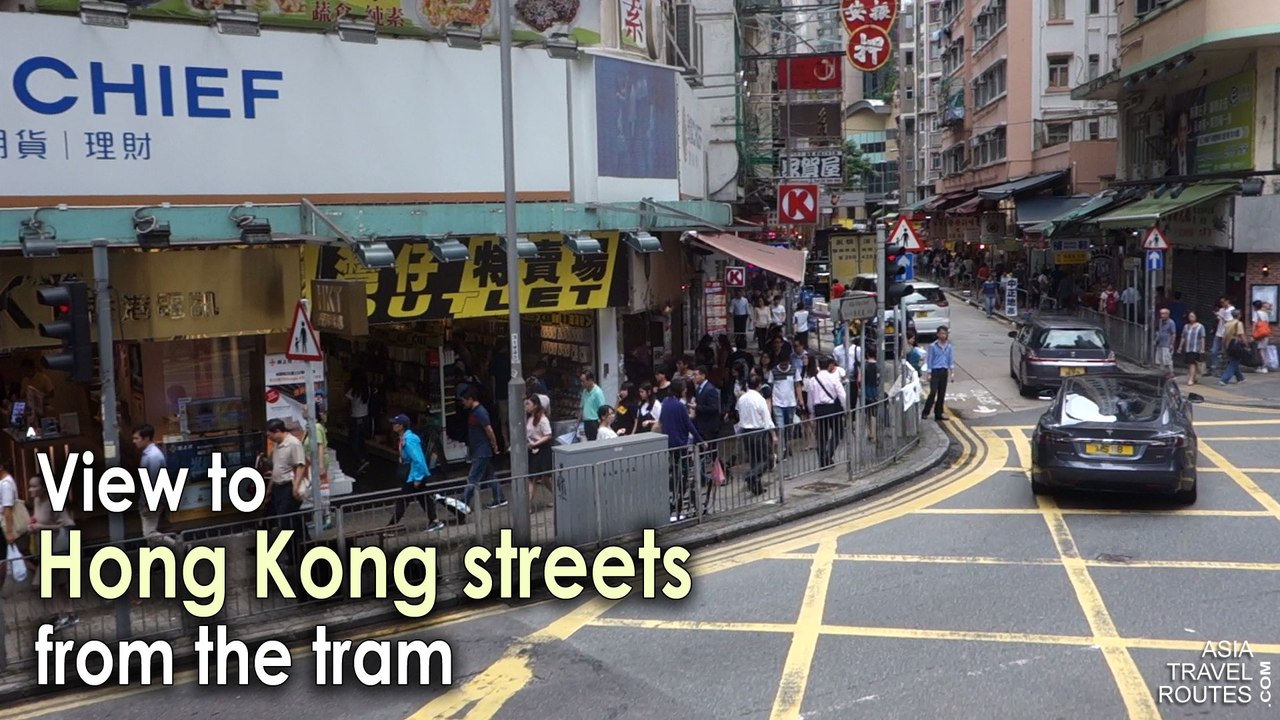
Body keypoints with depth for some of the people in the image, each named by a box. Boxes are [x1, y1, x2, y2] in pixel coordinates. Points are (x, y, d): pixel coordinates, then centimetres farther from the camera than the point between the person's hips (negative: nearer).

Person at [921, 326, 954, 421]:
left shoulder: (949, 347, 7)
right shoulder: (933, 346, -5)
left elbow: (951, 360, 12)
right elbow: (929, 360, -4)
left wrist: (951, 372, 7)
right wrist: (929, 373, -7)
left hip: (944, 372, 5)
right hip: (935, 371, -5)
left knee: (942, 394, 8)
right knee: (933, 392, -11)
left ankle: (938, 414, 16)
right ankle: (925, 413, -4)